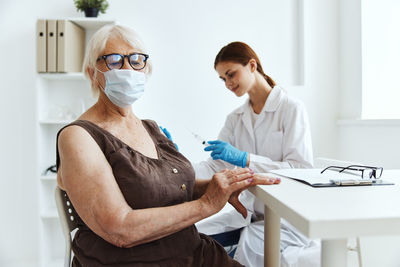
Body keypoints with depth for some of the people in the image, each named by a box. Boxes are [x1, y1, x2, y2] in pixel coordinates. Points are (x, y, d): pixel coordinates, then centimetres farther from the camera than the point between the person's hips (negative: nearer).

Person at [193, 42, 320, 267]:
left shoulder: (292, 109, -8)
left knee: (248, 242, -31)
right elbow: (216, 166, 3)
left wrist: (243, 159, -25)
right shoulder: (236, 118, 10)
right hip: (250, 211, 6)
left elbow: (301, 170, -16)